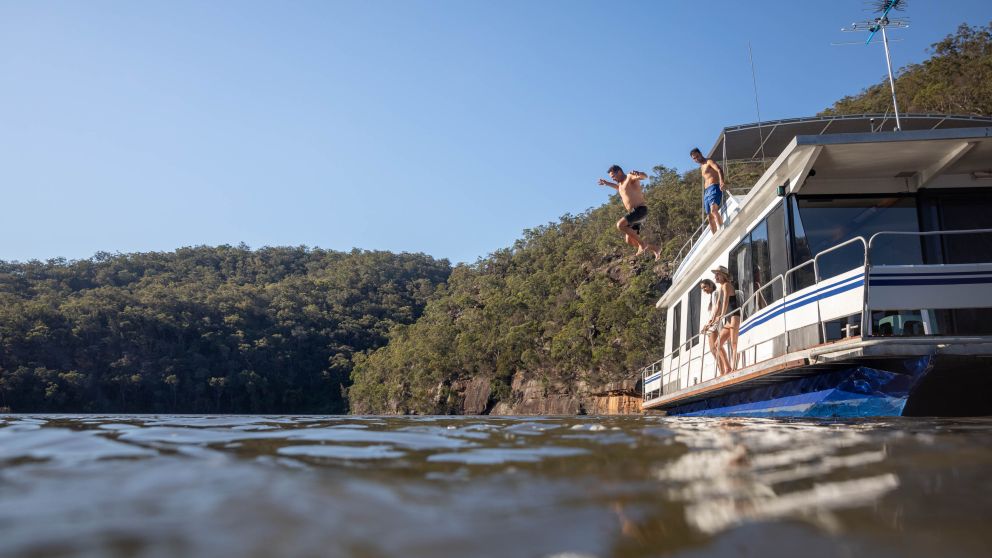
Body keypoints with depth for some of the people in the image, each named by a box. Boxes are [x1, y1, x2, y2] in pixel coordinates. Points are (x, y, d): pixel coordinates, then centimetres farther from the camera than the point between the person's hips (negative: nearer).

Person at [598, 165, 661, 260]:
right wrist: (607, 183, 52)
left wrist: (638, 174, -48)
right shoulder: (622, 183, 22)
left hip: (640, 210, -10)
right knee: (630, 241, 4)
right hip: (634, 213, 10)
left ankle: (642, 243, -18)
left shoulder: (630, 177, -5)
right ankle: (654, 249, 15)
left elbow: (644, 176, -26)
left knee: (620, 225, -26)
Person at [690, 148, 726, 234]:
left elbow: (719, 170, -16)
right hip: (706, 191, 9)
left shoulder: (709, 162, 1)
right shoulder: (701, 167, 26)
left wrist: (722, 182, -34)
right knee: (710, 217, 3)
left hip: (714, 188, -9)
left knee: (713, 210, -30)